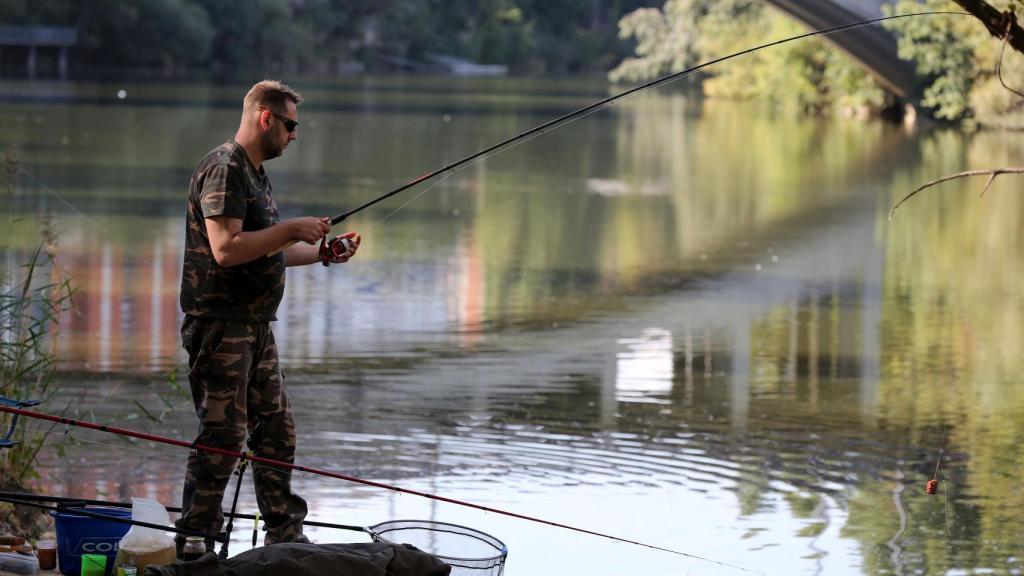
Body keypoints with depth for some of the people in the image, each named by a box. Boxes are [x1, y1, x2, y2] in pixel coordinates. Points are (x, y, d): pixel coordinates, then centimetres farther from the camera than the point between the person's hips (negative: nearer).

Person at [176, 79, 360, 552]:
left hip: (255, 326, 10)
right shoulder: (223, 170, -14)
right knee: (223, 435, -8)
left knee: (277, 431, 13)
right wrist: (292, 229, -18)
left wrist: (322, 254, 14)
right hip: (220, 323, -10)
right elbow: (226, 249, -25)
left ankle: (284, 535, 22)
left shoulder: (254, 173, 19)